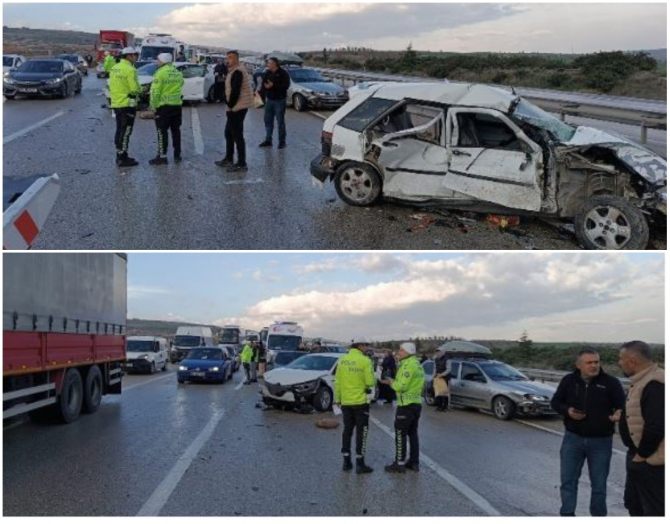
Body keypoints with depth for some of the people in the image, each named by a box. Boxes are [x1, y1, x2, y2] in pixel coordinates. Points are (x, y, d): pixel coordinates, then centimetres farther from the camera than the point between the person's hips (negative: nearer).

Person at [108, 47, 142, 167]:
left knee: (120, 130, 16)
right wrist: (140, 90, 0)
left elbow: (112, 85, 14)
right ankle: (123, 158, -2)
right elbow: (135, 88, -19)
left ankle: (120, 156, 23)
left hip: (116, 103, 9)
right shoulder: (130, 70, -16)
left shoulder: (114, 68, 11)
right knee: (126, 132, -4)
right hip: (127, 104, -9)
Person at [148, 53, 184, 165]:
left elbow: (155, 92, -16)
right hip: (177, 105, 7)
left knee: (162, 132, -2)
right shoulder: (178, 73, 9)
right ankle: (177, 155, 18)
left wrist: (153, 106, -8)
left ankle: (162, 156, -3)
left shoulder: (160, 73, -13)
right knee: (176, 130, 13)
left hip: (163, 106, -7)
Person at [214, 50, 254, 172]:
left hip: (237, 108, -11)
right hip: (234, 107, 11)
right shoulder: (233, 71, 18)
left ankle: (241, 164, -6)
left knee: (237, 135, -8)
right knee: (229, 133, 19)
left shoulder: (237, 72, -16)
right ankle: (228, 159, 30)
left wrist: (230, 106, -15)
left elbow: (235, 91, -23)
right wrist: (229, 105, 13)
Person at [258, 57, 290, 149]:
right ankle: (268, 140, 16)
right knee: (268, 121, 7)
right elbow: (263, 84, 12)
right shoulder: (267, 73, 8)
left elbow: (286, 85, -17)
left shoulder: (283, 73, -8)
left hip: (279, 100, -6)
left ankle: (282, 141, 5)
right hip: (269, 100, 6)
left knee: (280, 121, -2)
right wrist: (265, 86, -11)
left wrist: (273, 85, -23)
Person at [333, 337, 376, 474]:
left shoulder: (342, 361, 2)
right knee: (361, 431, 3)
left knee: (347, 430, 14)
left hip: (346, 402, 5)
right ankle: (360, 464, 3)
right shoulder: (365, 360, -12)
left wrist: (337, 398, 13)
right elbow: (370, 382, -14)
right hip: (360, 401, -5)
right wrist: (368, 383, 9)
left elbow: (337, 382, 5)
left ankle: (346, 461, 19)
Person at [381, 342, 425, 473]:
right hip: (416, 403, 10)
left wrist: (391, 382, -4)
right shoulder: (418, 365, 14)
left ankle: (400, 464, 0)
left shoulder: (408, 365, -17)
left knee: (401, 434, -3)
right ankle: (414, 462, 17)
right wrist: (394, 382, 14)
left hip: (406, 405, -10)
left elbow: (402, 386, -21)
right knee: (413, 434, 13)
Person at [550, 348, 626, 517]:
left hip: (601, 442, -1)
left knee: (599, 483, 9)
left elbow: (623, 406, -7)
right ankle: (567, 515, 14)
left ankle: (598, 516, 24)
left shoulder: (611, 382, -7)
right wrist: (567, 410, -13)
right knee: (568, 480, 4)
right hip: (573, 439, 2)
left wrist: (619, 413, -31)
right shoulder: (569, 380, 0)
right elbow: (555, 402, 8)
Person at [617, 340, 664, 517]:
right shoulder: (642, 381, 11)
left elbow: (656, 426, -29)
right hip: (639, 457, 11)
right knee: (634, 503, 22)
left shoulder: (654, 385, -23)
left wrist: (642, 454, -18)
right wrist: (637, 453, 16)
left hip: (650, 461, -11)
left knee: (654, 510, -2)